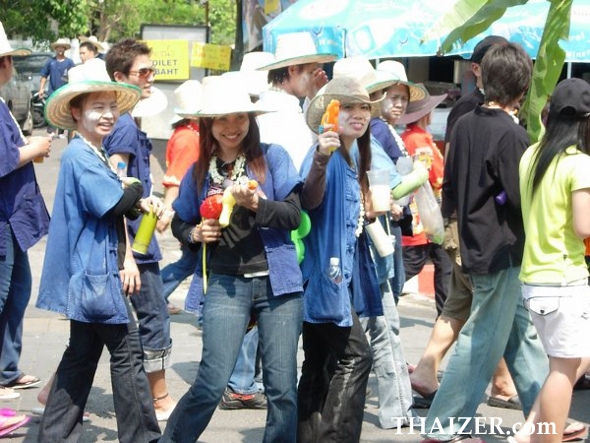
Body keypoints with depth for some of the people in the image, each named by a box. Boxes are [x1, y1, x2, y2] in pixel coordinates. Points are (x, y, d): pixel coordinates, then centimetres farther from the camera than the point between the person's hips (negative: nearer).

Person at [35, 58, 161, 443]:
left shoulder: (96, 155, 16)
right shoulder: (80, 156, -15)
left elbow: (113, 208, 15)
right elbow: (113, 203, -25)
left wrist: (138, 205, -5)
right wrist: (136, 189, -5)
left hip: (95, 273, 10)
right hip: (96, 272, -10)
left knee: (82, 355, 14)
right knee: (127, 355, -4)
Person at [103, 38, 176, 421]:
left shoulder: (125, 122, 13)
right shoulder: (126, 125, -16)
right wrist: (127, 255, -25)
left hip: (133, 240, 10)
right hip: (134, 241, -10)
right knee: (155, 320, 3)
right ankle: (161, 401, 16)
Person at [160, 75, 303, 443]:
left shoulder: (272, 157, 1)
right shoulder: (199, 171, 8)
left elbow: (294, 214, -5)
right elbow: (180, 223, 19)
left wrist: (256, 203, -21)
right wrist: (195, 233, -2)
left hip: (276, 281, -1)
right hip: (225, 284, 1)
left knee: (282, 387, 1)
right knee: (212, 383, -5)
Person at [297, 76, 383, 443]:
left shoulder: (353, 162, 15)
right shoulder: (327, 156, -13)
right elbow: (310, 201, -33)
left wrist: (370, 212, 11)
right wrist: (320, 160, -49)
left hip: (341, 274, 10)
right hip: (325, 272, -10)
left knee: (321, 365, 11)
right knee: (355, 355, -13)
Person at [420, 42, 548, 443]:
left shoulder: (464, 125, 6)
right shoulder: (512, 134, -19)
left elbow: (450, 187, 12)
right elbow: (522, 198, -20)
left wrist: (456, 215, 26)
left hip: (475, 243, 8)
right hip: (503, 251, -8)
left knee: (523, 334, 15)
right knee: (483, 341, 1)